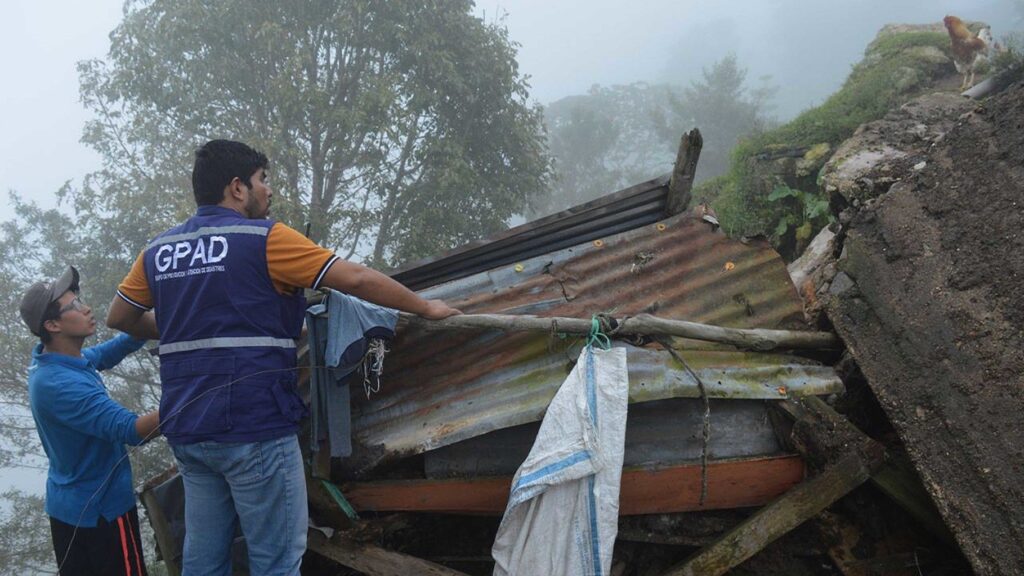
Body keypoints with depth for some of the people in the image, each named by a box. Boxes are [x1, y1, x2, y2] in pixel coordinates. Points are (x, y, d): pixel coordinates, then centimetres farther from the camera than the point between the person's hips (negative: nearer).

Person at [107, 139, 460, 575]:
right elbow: (356, 279, -8)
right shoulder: (264, 238, -7)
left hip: (188, 429, 7)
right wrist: (425, 308, 3)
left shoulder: (158, 250, 11)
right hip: (253, 427, -7)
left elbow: (118, 318, 21)